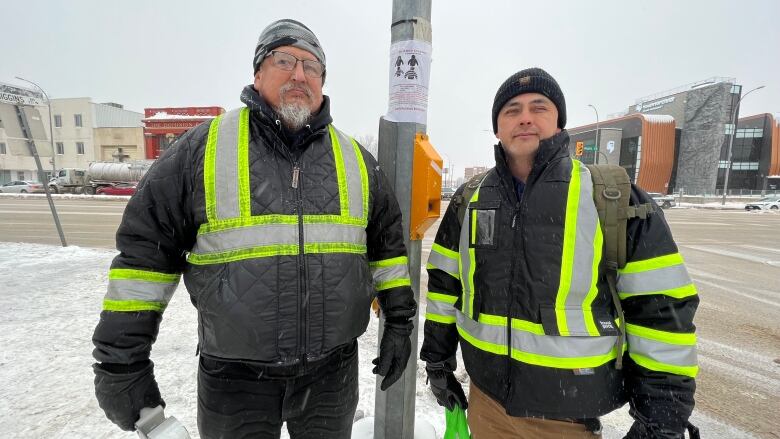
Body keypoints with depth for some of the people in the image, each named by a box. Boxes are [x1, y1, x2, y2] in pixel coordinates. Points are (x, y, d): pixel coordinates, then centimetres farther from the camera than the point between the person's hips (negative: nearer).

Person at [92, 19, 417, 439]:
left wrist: (399, 322, 6)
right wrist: (121, 359, -1)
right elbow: (145, 248, -2)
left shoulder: (355, 159, 1)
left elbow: (388, 244, 6)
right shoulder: (203, 147, -6)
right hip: (234, 378, -1)